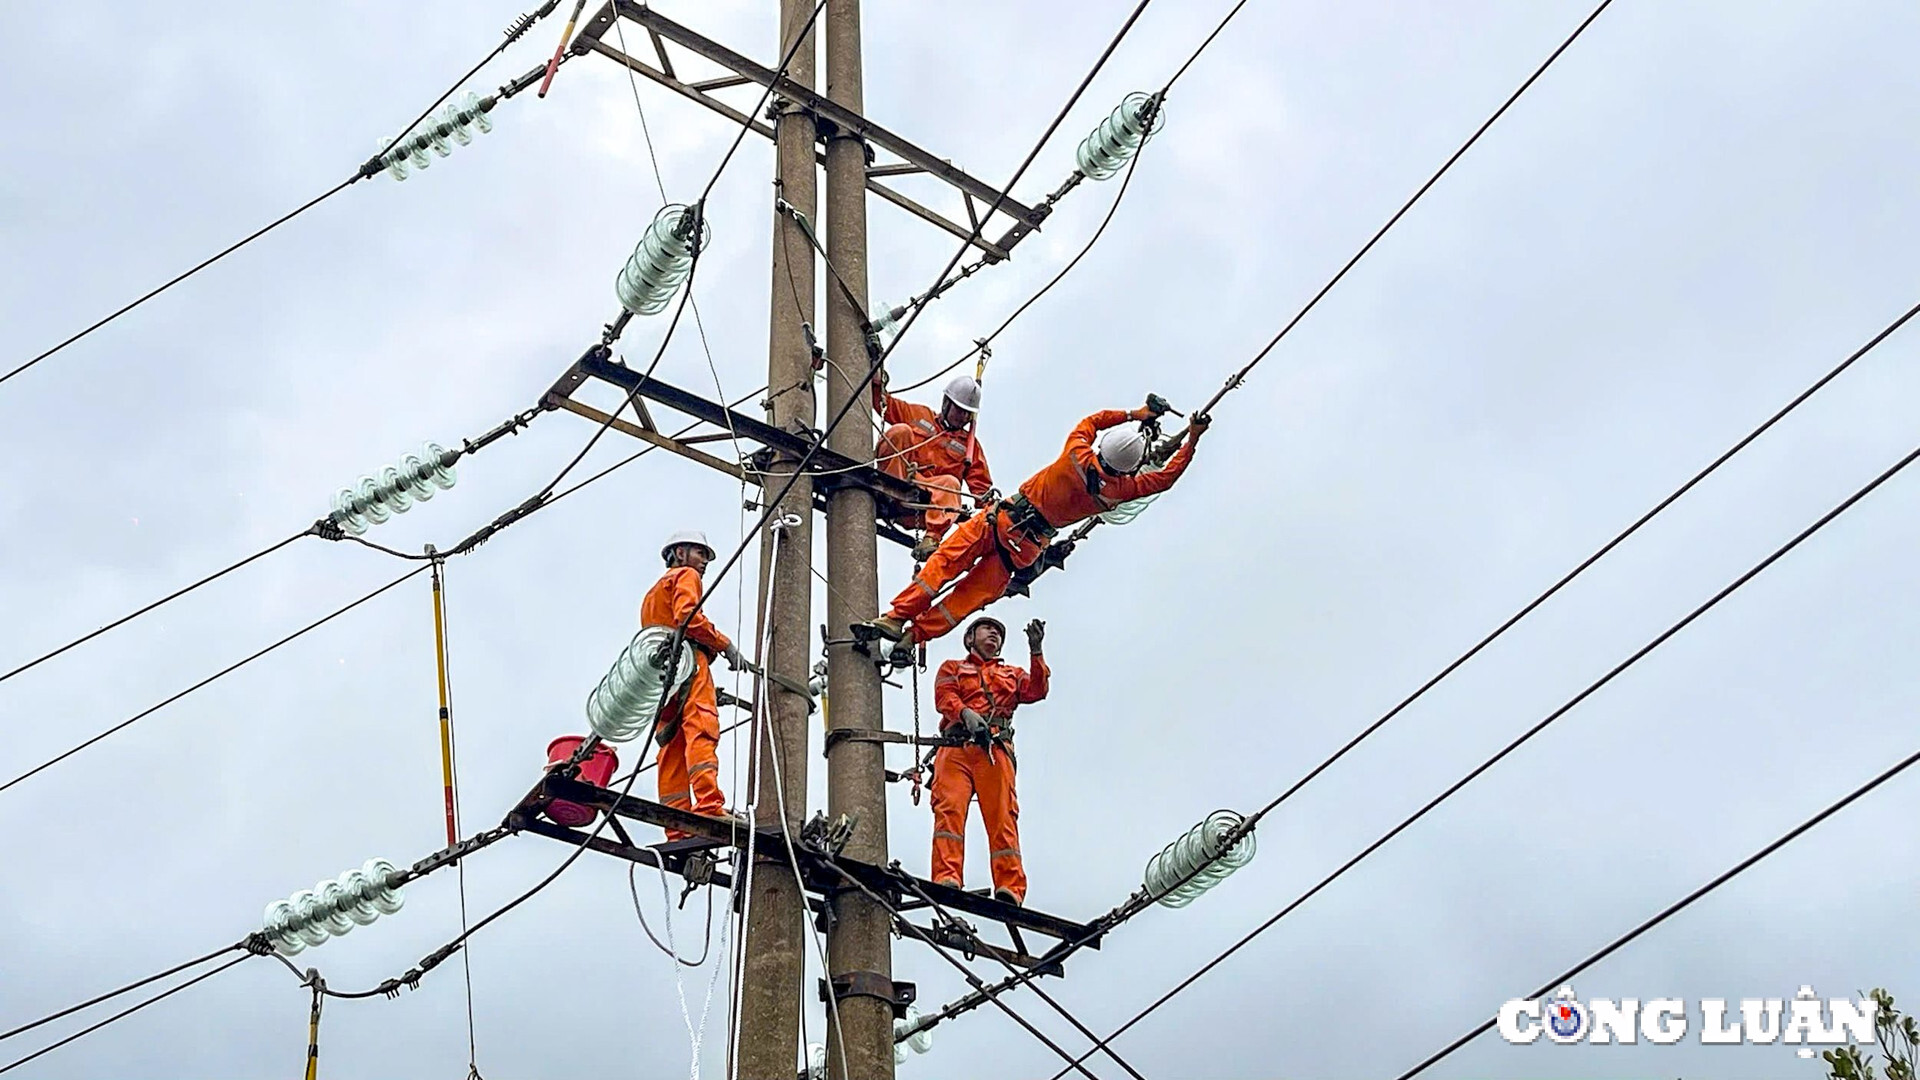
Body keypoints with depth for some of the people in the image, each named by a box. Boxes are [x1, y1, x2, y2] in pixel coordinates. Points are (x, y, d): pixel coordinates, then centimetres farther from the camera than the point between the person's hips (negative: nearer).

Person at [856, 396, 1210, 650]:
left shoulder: (1078, 457, -13)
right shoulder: (1120, 490, -12)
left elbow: (1091, 420, 9)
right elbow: (1166, 477, 3)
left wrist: (1133, 414, 15)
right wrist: (1192, 438, 8)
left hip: (1003, 519, -2)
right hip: (1027, 547, 2)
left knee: (946, 561, -4)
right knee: (974, 594, 6)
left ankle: (898, 617, -14)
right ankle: (915, 634, 1)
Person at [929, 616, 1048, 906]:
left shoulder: (1012, 674, 35)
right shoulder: (952, 668, 30)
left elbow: (1036, 691, 14)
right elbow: (944, 697, 8)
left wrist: (1036, 652, 2)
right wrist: (966, 712, -14)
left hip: (996, 749, 1)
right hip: (957, 744, -1)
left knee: (1002, 816, -16)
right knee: (949, 808, -22)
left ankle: (1010, 887, -28)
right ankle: (946, 877, -35)